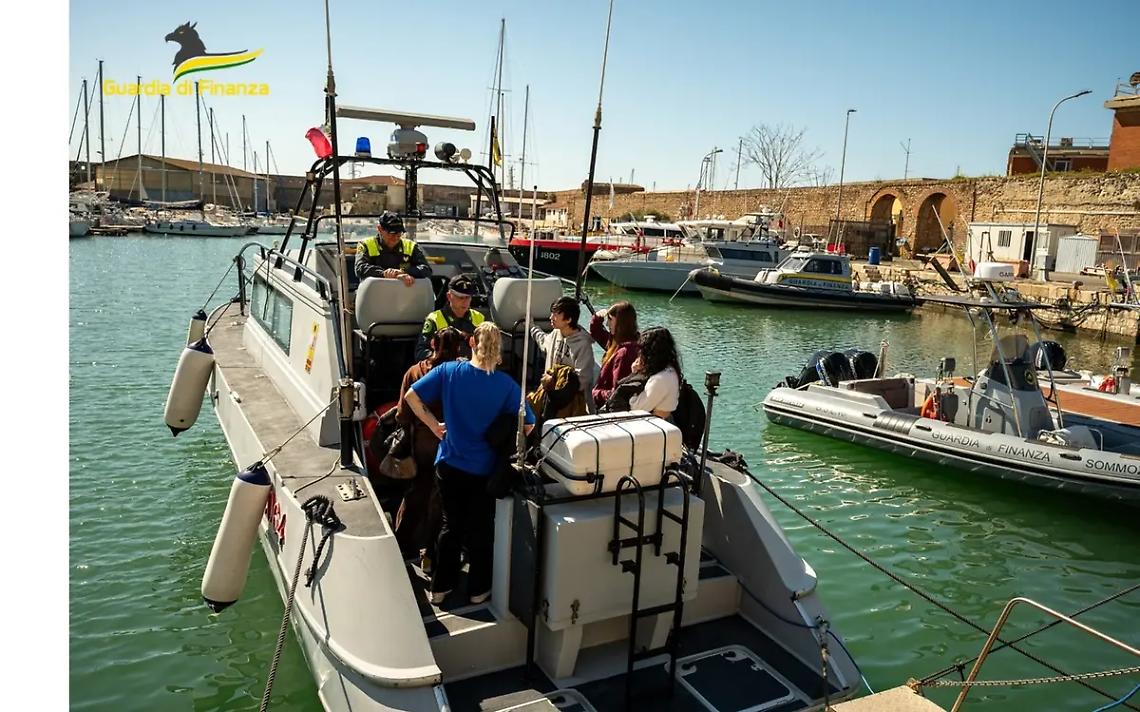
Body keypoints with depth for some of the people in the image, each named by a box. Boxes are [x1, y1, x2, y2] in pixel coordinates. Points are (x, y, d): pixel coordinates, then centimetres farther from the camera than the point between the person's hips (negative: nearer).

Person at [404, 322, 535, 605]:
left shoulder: (448, 371, -10)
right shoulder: (506, 384, -14)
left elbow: (412, 396, -9)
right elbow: (528, 426, -11)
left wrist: (434, 425, 1)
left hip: (449, 465, 2)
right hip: (484, 470, -2)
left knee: (451, 525, 19)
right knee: (481, 528, 15)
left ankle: (440, 587, 28)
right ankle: (478, 589, 28)